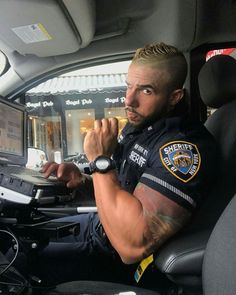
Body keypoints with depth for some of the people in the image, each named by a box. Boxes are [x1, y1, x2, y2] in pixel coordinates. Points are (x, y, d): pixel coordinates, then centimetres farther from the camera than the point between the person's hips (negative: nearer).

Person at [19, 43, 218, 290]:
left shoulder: (186, 146, -30)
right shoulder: (137, 125, 0)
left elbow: (133, 246, -37)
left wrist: (100, 160, -31)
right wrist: (83, 181, -9)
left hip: (117, 261, -8)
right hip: (98, 223, 8)